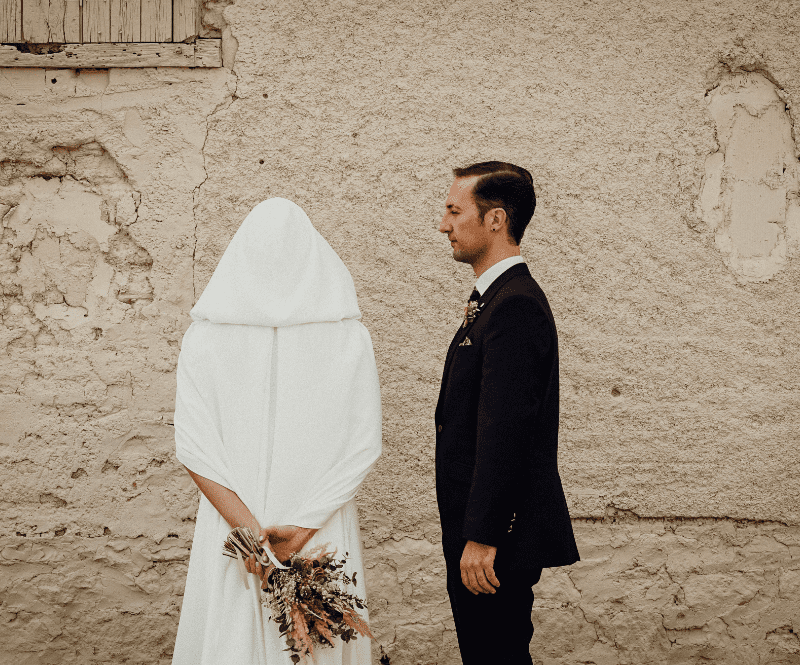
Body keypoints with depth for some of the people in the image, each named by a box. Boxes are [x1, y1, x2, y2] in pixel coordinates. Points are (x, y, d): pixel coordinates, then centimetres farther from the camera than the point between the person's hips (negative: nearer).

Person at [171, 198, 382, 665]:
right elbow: (363, 447, -8)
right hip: (327, 533, 0)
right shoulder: (349, 337, -5)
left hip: (232, 526, 1)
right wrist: (304, 525, -8)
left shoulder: (205, 337, -5)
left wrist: (247, 526, -10)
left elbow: (194, 446, -9)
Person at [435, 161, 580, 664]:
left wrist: (482, 538, -23)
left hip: (499, 534, -10)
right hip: (477, 529, 10)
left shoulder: (514, 306, -19)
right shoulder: (498, 297, 14)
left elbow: (505, 430, -24)